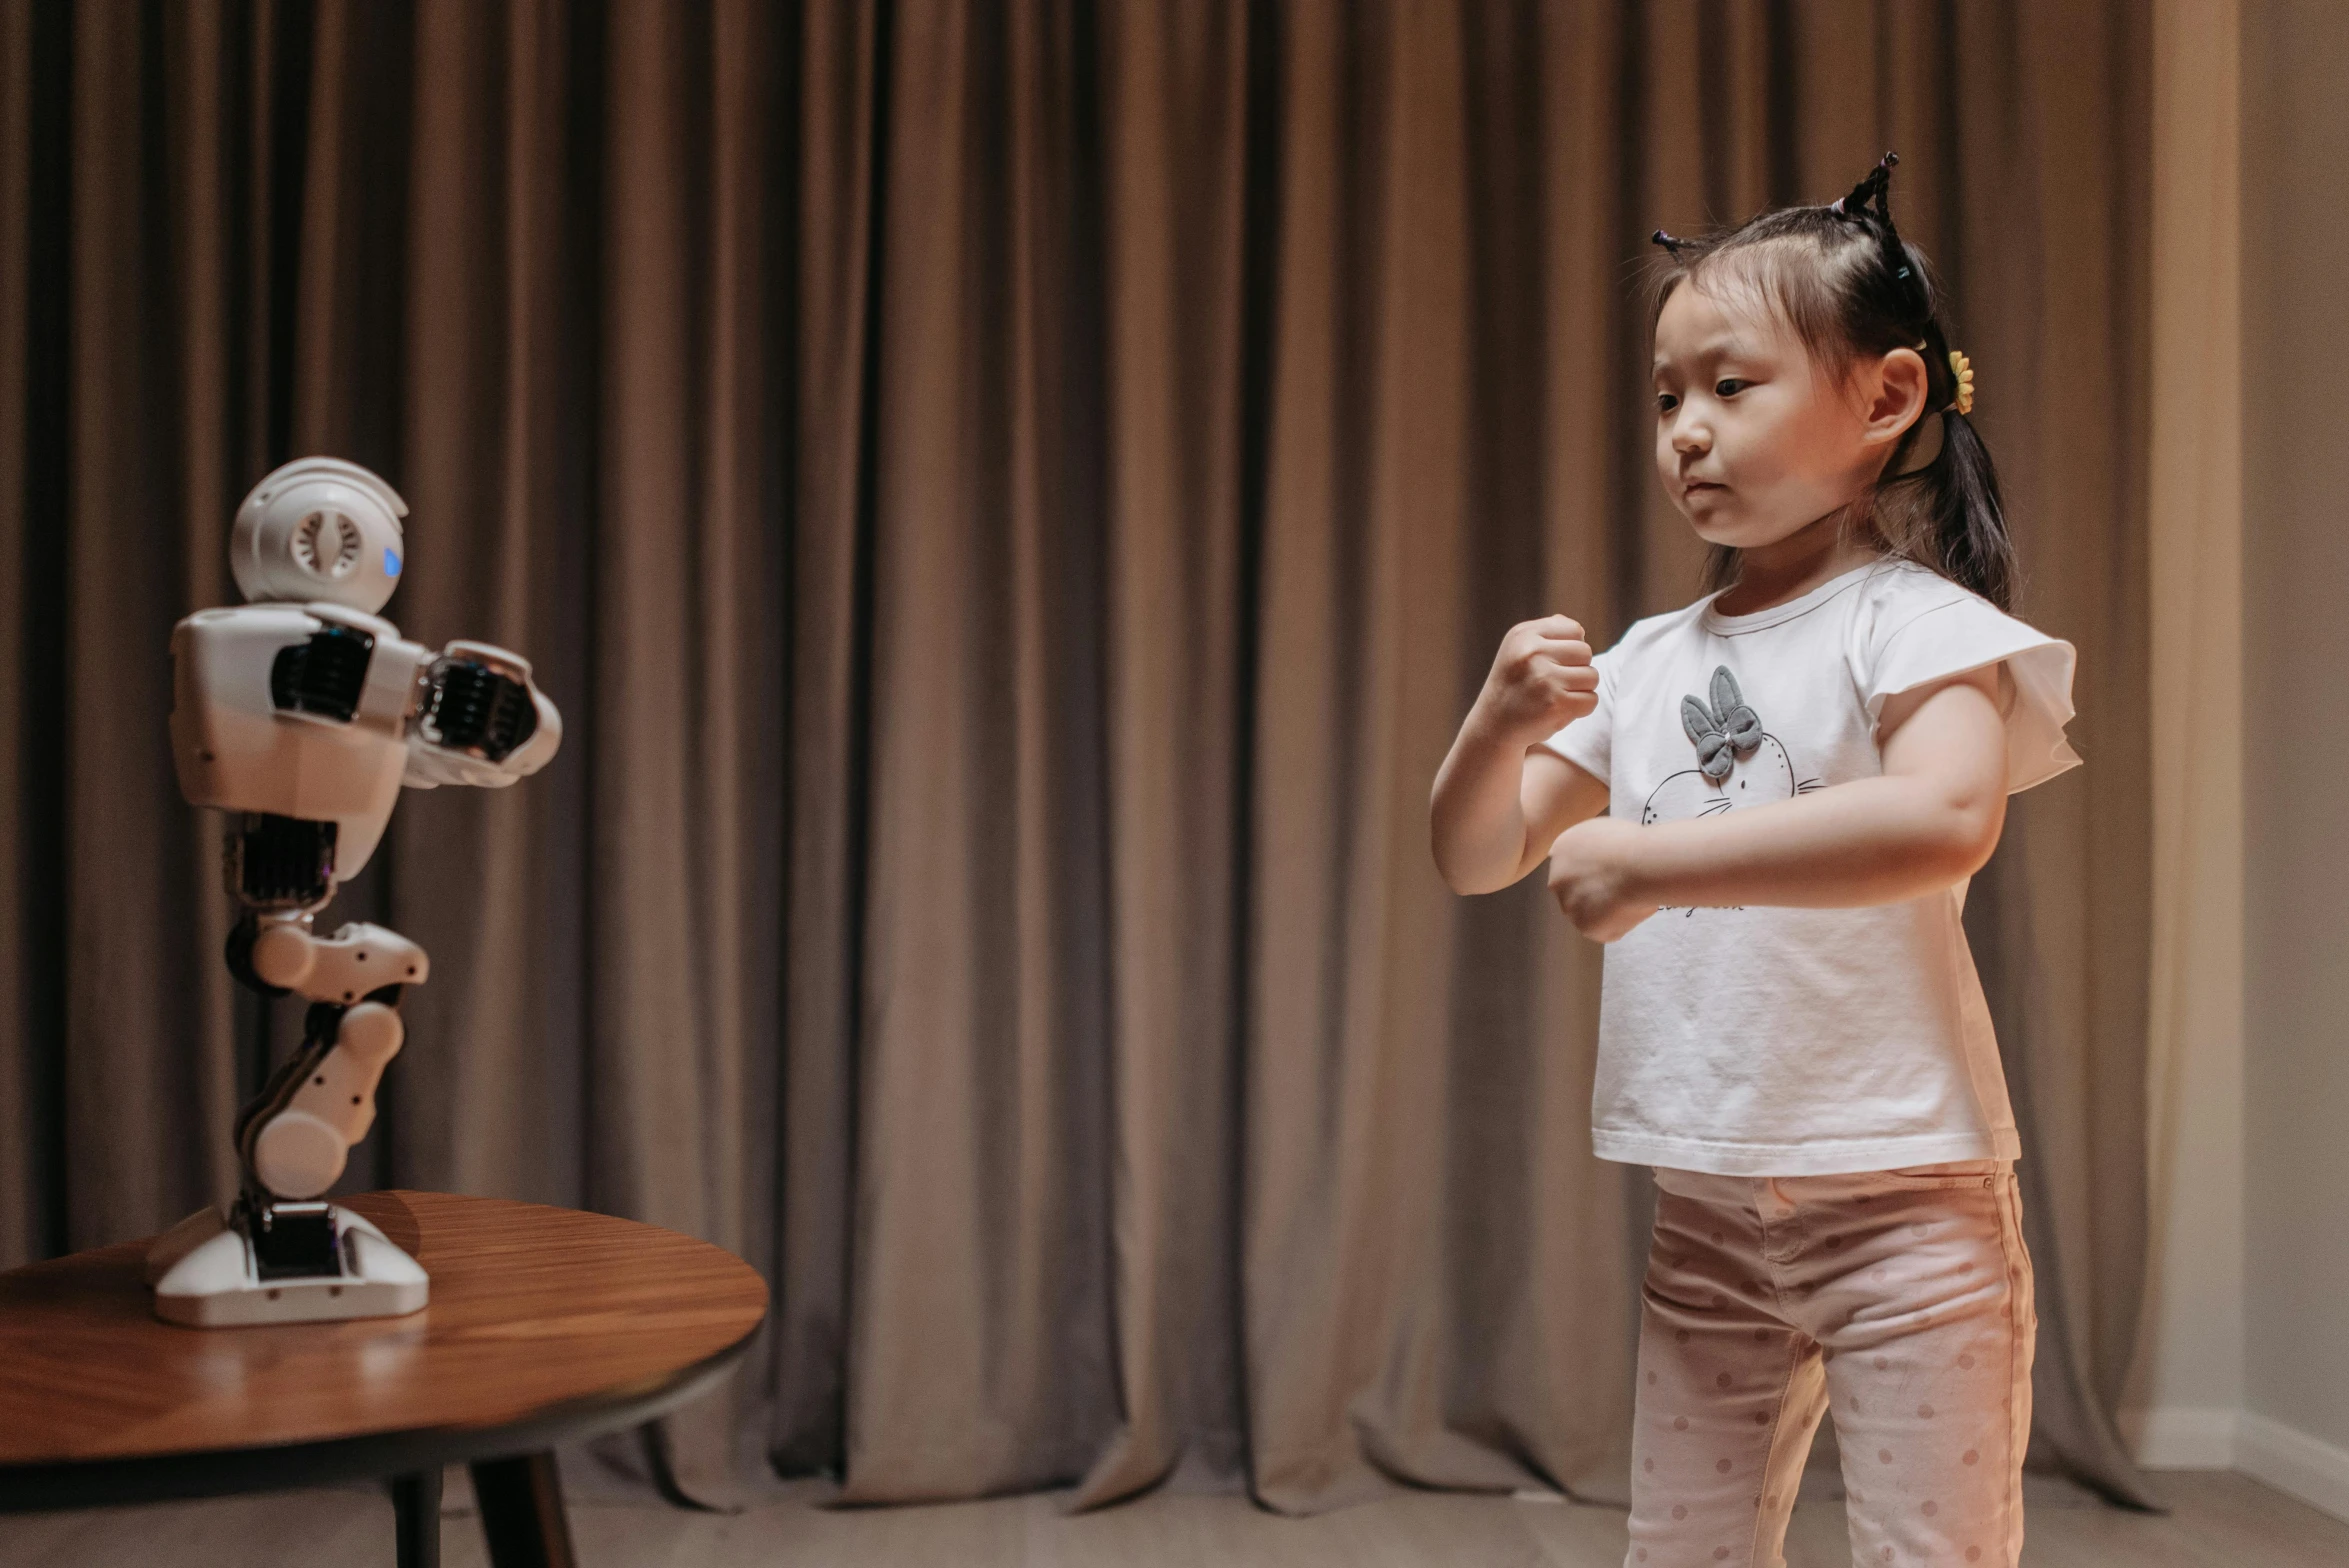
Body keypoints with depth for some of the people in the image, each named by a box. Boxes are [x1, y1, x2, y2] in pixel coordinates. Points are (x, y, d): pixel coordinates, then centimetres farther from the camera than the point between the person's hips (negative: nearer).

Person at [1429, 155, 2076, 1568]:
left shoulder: (1915, 621, -8)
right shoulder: (1647, 661, 10)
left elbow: (1947, 819, -29)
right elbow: (1477, 858, 10)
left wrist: (1651, 862, -29)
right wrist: (1500, 724, -11)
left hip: (1902, 1196, -6)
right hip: (1706, 1208, 6)